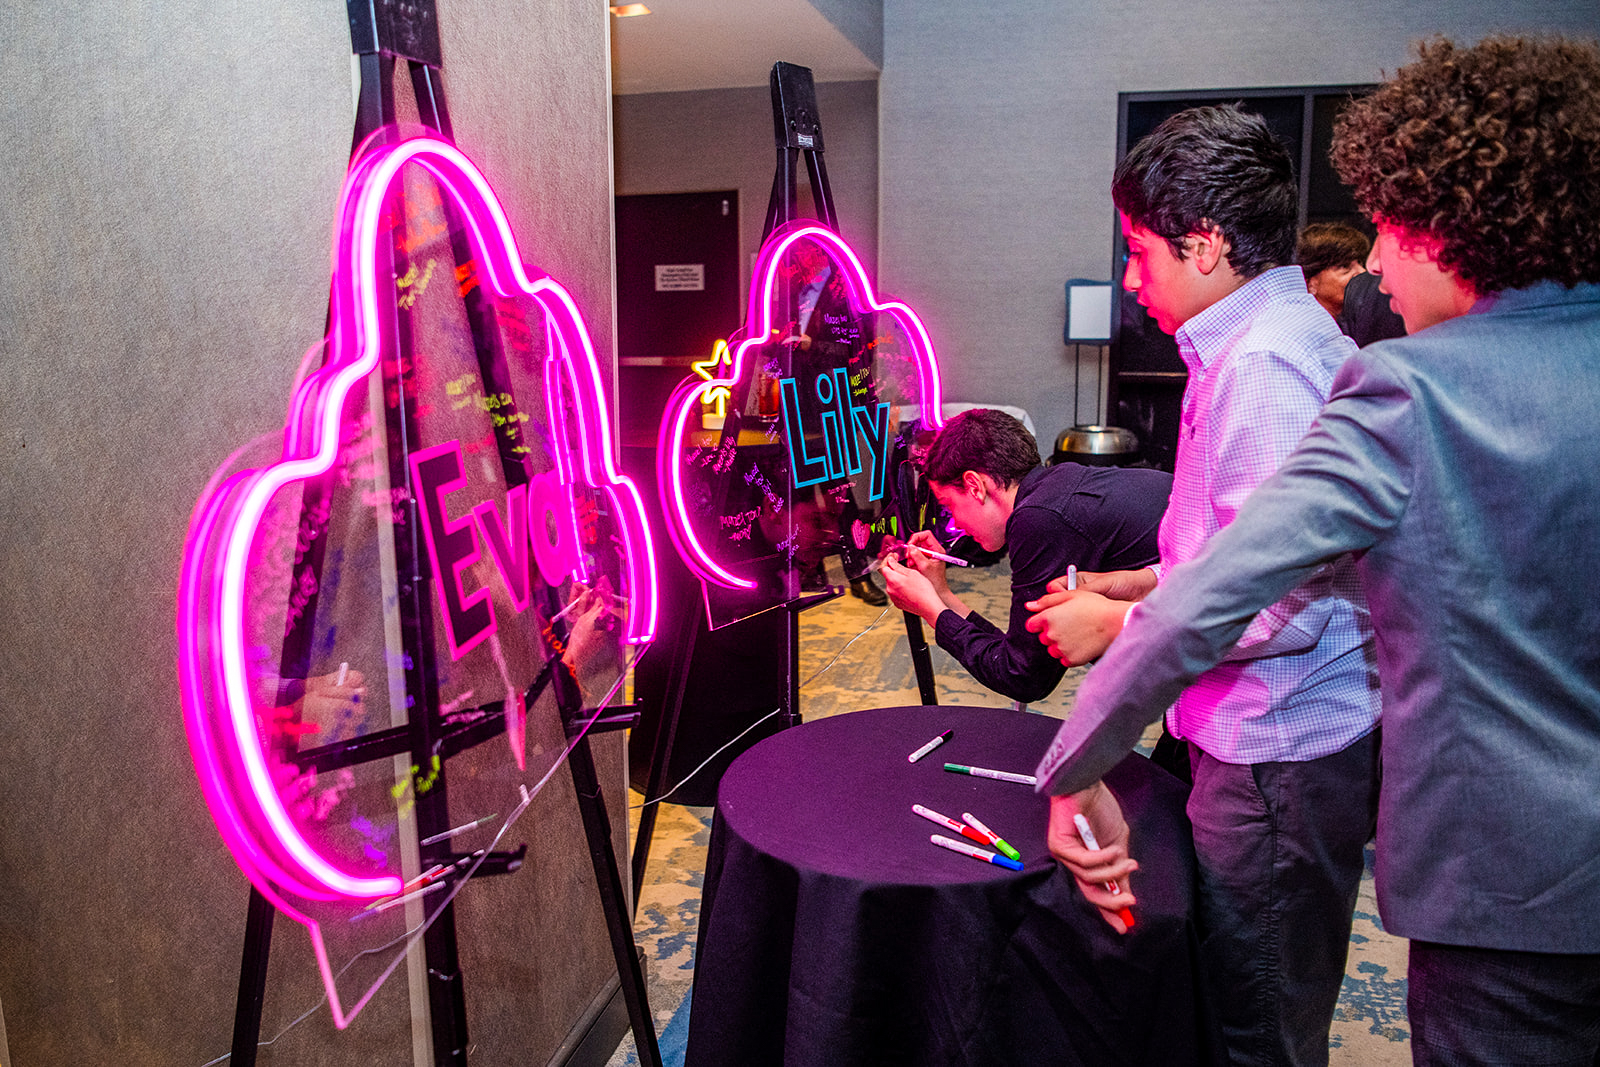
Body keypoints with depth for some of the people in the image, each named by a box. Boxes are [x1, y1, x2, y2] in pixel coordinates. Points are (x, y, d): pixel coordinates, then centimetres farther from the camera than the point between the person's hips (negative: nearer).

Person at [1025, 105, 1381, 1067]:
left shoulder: (1268, 360, -21)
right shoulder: (1273, 340, 14)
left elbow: (1287, 606, -25)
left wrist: (1114, 625, -13)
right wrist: (1128, 584, 14)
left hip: (1279, 754, -10)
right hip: (1260, 739, 10)